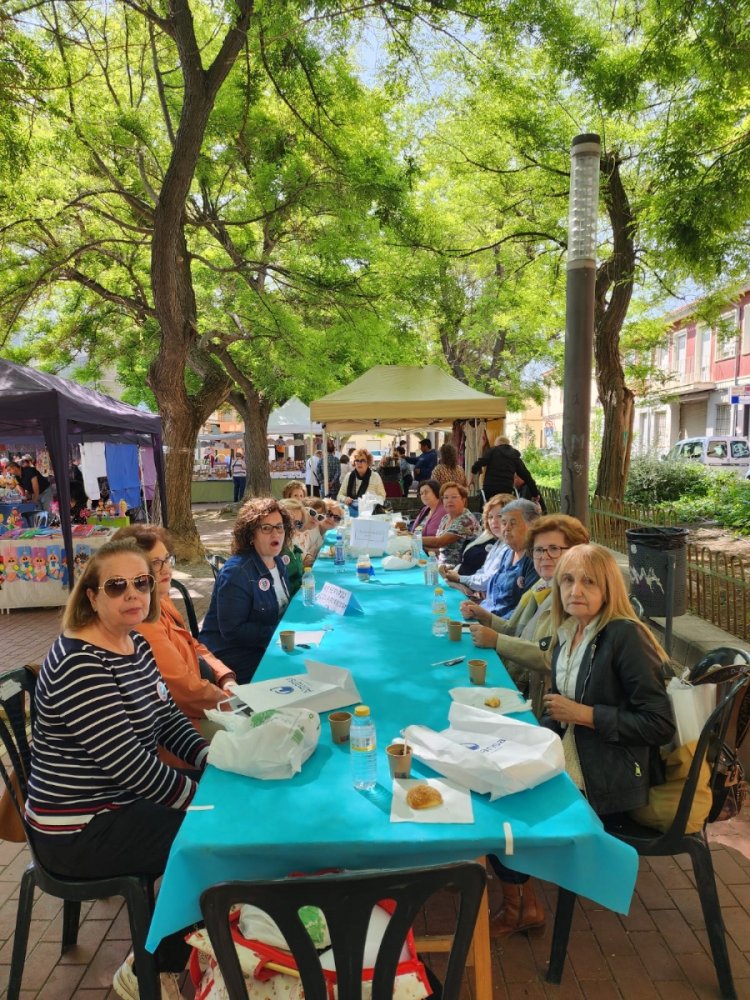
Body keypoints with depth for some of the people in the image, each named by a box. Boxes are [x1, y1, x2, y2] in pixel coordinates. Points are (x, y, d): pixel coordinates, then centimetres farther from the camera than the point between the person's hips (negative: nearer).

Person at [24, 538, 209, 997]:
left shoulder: (137, 644, 1)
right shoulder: (79, 666, -28)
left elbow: (169, 718, 6)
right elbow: (130, 764, -29)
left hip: (123, 801, 9)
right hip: (80, 830, -9)